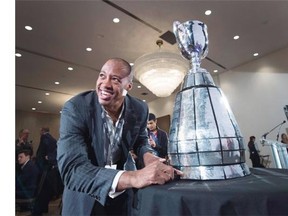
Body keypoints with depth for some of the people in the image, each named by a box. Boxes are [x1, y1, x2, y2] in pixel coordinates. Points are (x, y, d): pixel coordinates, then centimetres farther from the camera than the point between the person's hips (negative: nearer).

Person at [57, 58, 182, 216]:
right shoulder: (75, 108, -26)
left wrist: (147, 156, -21)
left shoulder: (139, 109, -15)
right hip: (85, 192, -2)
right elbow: (71, 169, -34)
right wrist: (134, 177, -46)